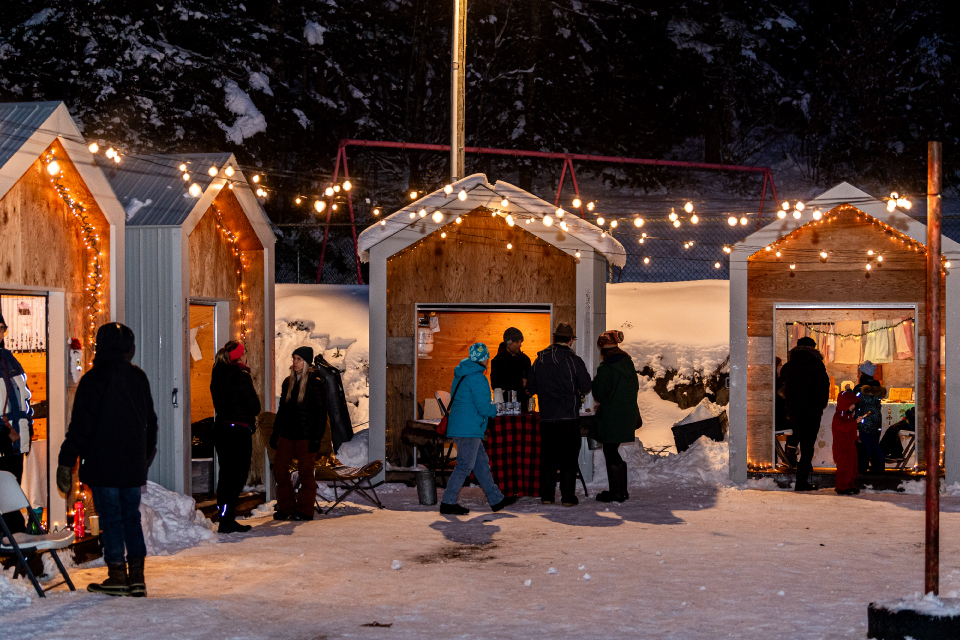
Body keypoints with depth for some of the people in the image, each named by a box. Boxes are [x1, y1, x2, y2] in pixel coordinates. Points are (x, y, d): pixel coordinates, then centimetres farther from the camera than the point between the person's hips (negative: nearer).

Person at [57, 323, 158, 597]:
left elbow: (81, 424, -14)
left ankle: (117, 576, 3)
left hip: (103, 464, -5)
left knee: (111, 518, 1)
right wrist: (146, 456, 27)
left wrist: (66, 462, -9)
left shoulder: (94, 379, -11)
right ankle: (137, 577, 9)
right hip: (134, 463, 5)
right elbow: (150, 421, 17)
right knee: (131, 516, 11)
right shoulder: (139, 378, 8)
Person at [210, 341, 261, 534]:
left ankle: (225, 518, 17)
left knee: (226, 473, 13)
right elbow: (255, 407, -11)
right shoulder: (241, 376, -12)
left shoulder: (217, 376, 10)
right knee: (237, 475, -4)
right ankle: (227, 520, -7)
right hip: (239, 431, -8)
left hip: (220, 428, 8)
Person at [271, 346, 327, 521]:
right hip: (287, 433, 6)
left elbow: (321, 413, -9)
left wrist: (317, 438, -14)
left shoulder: (315, 383, -8)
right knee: (280, 467, 4)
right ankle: (285, 507, 15)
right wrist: (275, 433, 14)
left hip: (306, 435, -6)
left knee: (305, 471, 0)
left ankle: (304, 510, 10)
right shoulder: (288, 382, 11)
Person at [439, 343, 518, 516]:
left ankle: (496, 499, 19)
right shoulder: (477, 378, -15)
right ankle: (447, 503, -3)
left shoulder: (461, 375, 15)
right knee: (464, 466, -5)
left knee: (482, 463, 14)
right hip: (468, 429, -10)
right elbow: (484, 407, -18)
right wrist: (494, 409, 4)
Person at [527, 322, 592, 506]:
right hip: (569, 416, -4)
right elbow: (586, 386, -6)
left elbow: (531, 386, 9)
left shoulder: (539, 360, 4)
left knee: (547, 457, 11)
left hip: (546, 416, 4)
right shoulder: (573, 360, -8)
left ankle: (546, 495, 12)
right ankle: (568, 497, 1)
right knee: (569, 458, 2)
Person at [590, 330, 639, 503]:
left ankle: (616, 492, 4)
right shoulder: (629, 364, 6)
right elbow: (636, 388, 15)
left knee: (610, 453, 1)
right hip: (628, 416, 8)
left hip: (611, 418, -8)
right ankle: (622, 490, 21)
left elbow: (598, 395, -12)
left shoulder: (606, 368, -17)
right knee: (615, 453, 17)